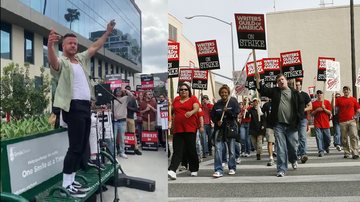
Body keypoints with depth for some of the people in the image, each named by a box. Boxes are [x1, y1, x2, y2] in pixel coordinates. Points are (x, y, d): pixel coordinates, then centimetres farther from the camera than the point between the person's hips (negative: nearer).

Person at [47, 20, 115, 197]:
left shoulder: (81, 58, 18)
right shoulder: (61, 62, -3)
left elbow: (95, 47, 26)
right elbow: (52, 60, -26)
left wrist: (108, 32, 25)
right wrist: (50, 45, -46)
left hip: (86, 106, 8)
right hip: (74, 107, -8)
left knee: (82, 146, 10)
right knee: (75, 146, -7)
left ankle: (71, 180, 21)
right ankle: (66, 184, 5)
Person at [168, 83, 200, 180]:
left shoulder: (193, 99, 4)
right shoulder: (176, 99, 15)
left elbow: (196, 108, -13)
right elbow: (172, 111, 26)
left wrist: (191, 112, -33)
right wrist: (172, 122, 21)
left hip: (190, 129, -3)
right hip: (177, 129, 3)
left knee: (191, 150, 5)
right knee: (177, 151, -3)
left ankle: (194, 170, 22)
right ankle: (172, 170, -12)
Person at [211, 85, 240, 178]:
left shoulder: (233, 102, 0)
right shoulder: (217, 104, 8)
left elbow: (236, 114, -6)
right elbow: (212, 116, 11)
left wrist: (227, 111, -18)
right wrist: (217, 122, -7)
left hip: (230, 128, -1)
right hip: (219, 128, 2)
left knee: (231, 149, 8)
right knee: (218, 148, -9)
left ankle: (232, 168, 26)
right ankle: (218, 170, -6)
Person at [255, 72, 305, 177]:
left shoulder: (294, 92, 5)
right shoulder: (274, 91, 8)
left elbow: (301, 104, 8)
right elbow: (262, 91, -2)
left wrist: (298, 117, -1)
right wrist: (258, 80, -13)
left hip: (291, 125, 0)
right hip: (278, 125, 0)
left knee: (293, 146, 11)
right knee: (280, 148, -1)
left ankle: (294, 160, 43)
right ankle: (281, 169, 4)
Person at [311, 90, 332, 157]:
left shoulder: (327, 102, 8)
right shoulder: (314, 103, 7)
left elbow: (330, 112, 4)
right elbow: (312, 113, 6)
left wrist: (324, 109, -12)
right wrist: (316, 110, -10)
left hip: (326, 123, 1)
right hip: (317, 124, 0)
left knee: (328, 138, 5)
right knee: (319, 138, -5)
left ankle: (326, 147, 33)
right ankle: (321, 151, -1)